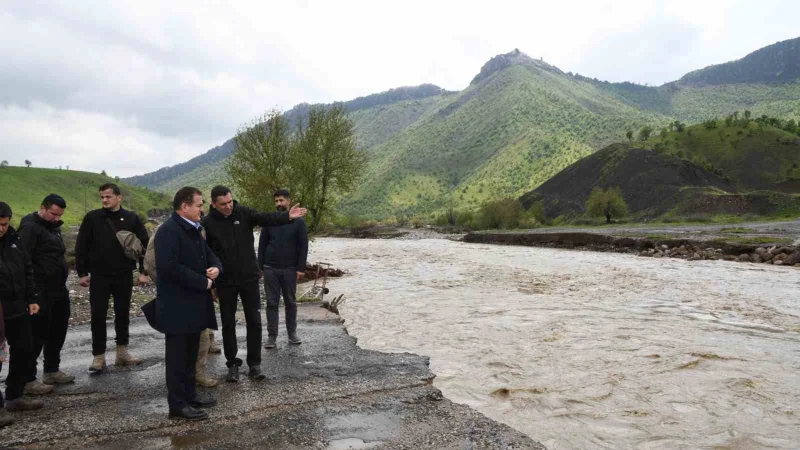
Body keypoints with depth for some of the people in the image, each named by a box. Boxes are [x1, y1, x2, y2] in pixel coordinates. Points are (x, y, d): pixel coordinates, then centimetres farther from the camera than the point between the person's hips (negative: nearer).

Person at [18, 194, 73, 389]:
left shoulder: (52, 226, 14)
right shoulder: (30, 228, -14)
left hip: (59, 289, 9)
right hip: (41, 292, -9)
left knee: (57, 332, 16)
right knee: (37, 335, -2)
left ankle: (52, 371, 30)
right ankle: (28, 380, 7)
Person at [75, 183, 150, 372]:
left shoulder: (132, 218, -1)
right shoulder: (92, 218, -2)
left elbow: (145, 245, 1)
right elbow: (81, 246, 1)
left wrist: (143, 271, -3)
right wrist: (82, 272, -3)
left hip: (124, 276, 1)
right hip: (99, 276, -1)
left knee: (123, 314, 11)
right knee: (98, 316, 2)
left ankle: (122, 352, 23)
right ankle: (99, 356, 12)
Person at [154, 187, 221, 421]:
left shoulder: (193, 230, 14)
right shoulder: (168, 231, -17)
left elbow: (208, 254, 18)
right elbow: (169, 267, -28)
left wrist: (216, 267, -6)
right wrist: (203, 283, -20)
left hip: (194, 302, 9)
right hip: (177, 305, -9)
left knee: (191, 353, 17)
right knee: (178, 356, 1)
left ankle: (190, 394, 29)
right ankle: (178, 405, 10)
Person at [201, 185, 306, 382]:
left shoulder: (244, 213, -5)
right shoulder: (208, 223, -6)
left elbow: (267, 218, -20)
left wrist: (287, 216, -40)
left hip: (249, 278, 1)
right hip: (225, 281, 0)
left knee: (254, 321, 4)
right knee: (228, 323, 9)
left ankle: (254, 364, 16)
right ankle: (233, 364, 23)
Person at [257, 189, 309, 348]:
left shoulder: (298, 221, -1)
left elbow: (303, 246, -2)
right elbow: (262, 244, 6)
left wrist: (301, 268, -8)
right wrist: (260, 266, 1)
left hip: (290, 269, -1)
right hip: (270, 269, 1)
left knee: (291, 302, 9)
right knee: (272, 303, 4)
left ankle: (292, 332, 21)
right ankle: (272, 335, 11)